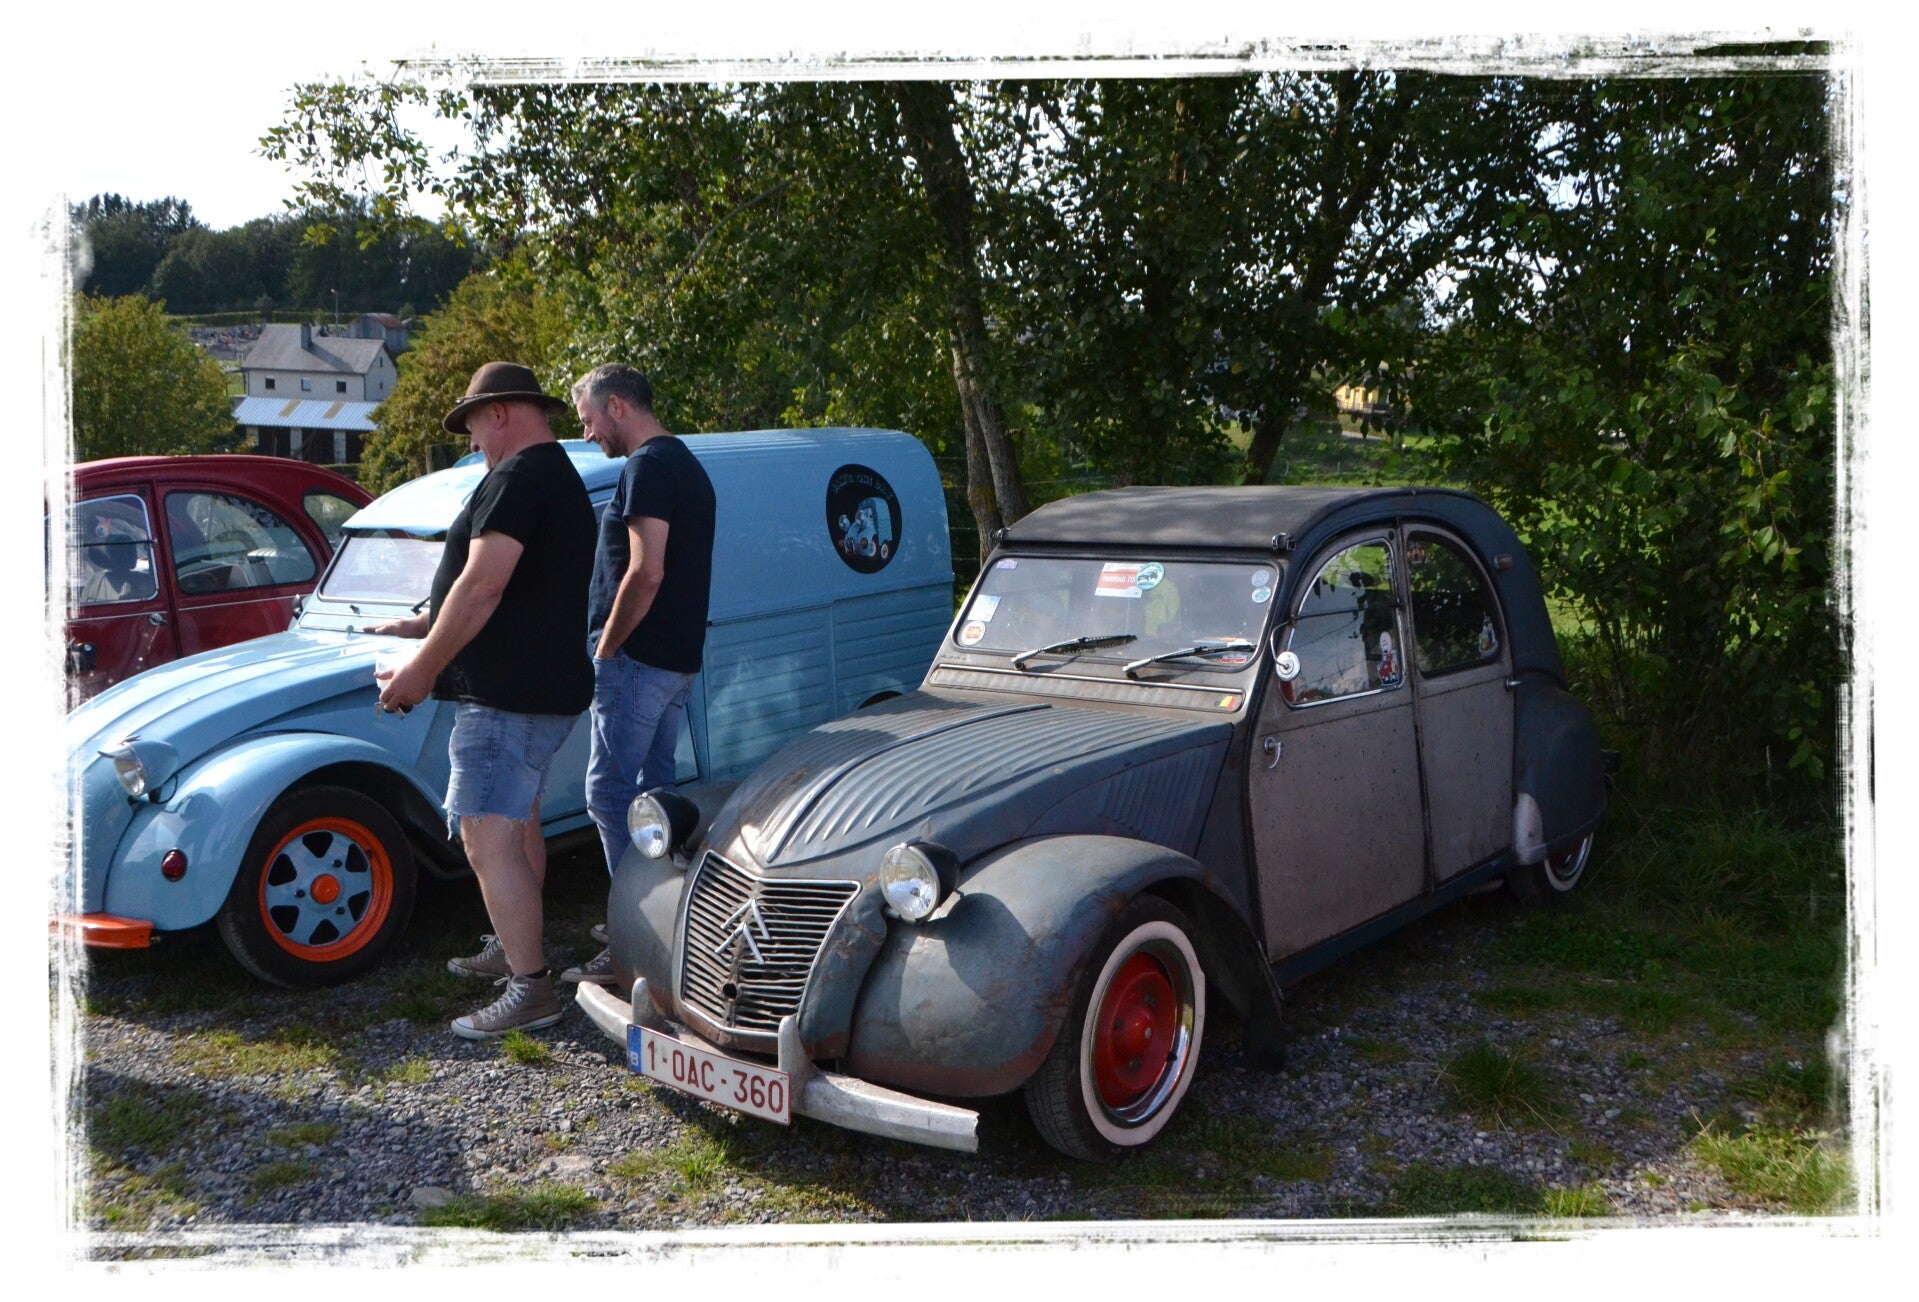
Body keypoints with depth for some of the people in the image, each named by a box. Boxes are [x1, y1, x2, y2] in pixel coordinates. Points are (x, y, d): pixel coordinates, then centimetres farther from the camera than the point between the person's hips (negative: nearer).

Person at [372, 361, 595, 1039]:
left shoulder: (519, 476, -16)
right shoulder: (563, 477, 18)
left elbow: (483, 586, -25)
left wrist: (421, 670, -18)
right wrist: (427, 625, 27)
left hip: (509, 694, -11)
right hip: (548, 685, 11)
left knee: (487, 838, -11)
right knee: (518, 825, 22)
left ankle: (530, 989, -9)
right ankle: (514, 948, 35)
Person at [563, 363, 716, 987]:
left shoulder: (646, 467, -14)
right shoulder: (686, 464, 17)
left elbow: (645, 573, -23)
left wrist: (605, 649, -14)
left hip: (638, 658, -10)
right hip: (679, 656, 10)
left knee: (610, 795, -7)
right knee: (654, 789, 15)